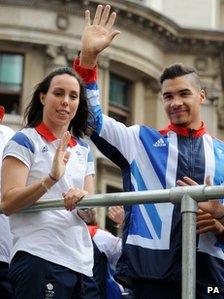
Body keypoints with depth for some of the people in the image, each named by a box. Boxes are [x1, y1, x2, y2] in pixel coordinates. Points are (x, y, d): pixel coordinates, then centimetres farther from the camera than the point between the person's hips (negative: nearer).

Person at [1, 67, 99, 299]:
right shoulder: (25, 141, -1)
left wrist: (82, 200, -15)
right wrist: (51, 179, -25)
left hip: (82, 262, 6)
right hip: (38, 259, -6)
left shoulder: (83, 149, 16)